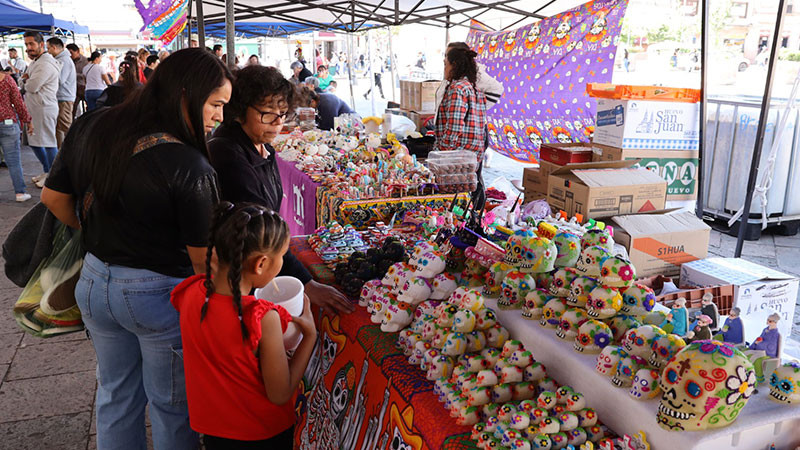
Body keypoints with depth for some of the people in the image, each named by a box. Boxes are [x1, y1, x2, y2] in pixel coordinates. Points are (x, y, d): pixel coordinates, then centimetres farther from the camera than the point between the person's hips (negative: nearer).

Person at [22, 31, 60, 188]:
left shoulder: (45, 64, -17)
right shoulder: (35, 62, 18)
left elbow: (32, 87, -20)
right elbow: (29, 84, 22)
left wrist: (25, 81, 2)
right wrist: (27, 78, 0)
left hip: (45, 108, -11)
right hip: (33, 109, 11)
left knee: (48, 143, -4)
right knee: (33, 141, 17)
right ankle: (47, 171, 30)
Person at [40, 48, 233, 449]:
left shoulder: (90, 127, -6)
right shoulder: (189, 167, -26)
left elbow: (53, 197, 7)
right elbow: (203, 261, -22)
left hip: (95, 282, 7)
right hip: (159, 293, -6)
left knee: (115, 394, 26)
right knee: (172, 407, 16)